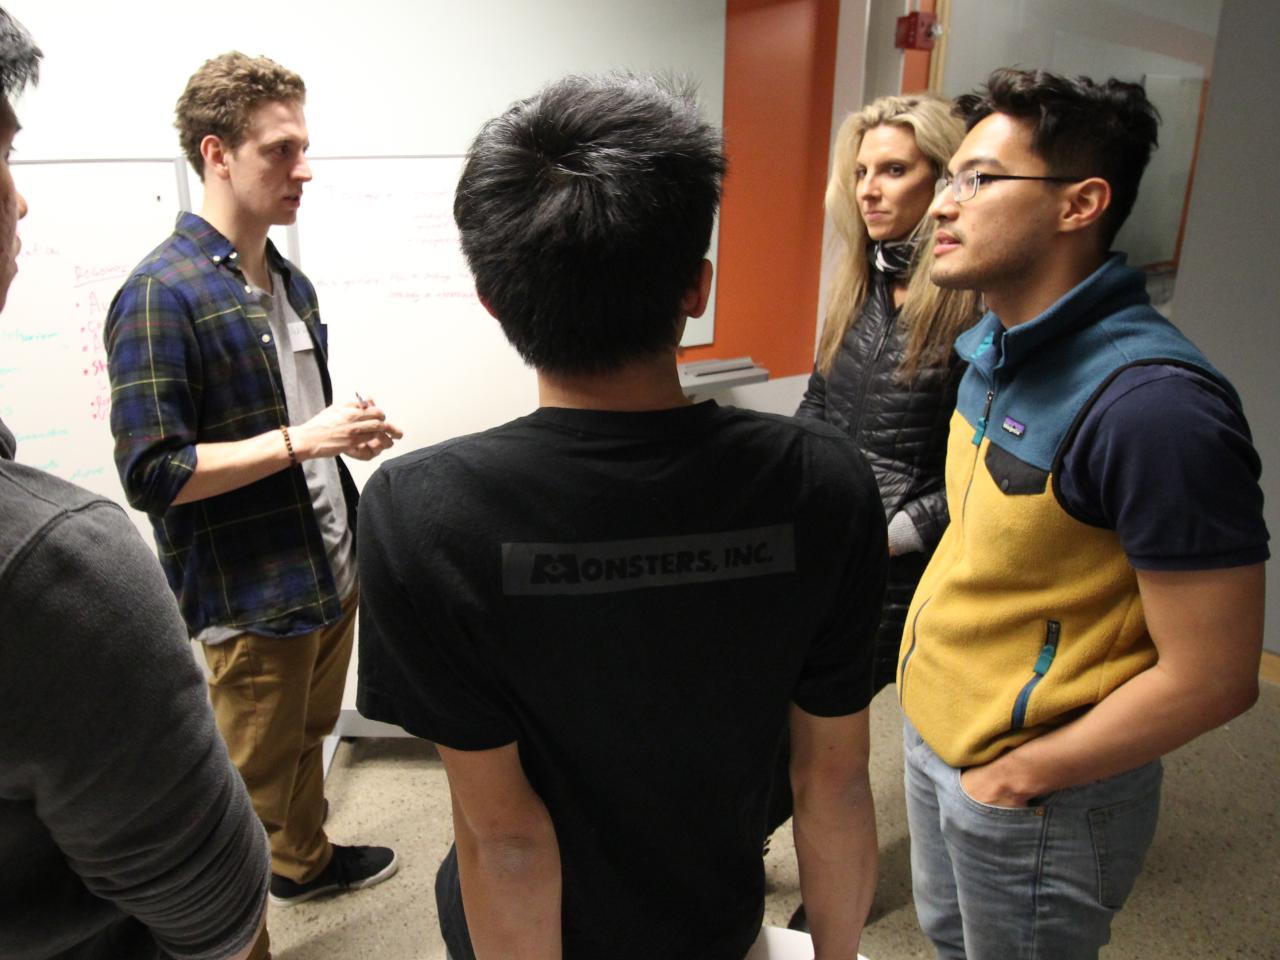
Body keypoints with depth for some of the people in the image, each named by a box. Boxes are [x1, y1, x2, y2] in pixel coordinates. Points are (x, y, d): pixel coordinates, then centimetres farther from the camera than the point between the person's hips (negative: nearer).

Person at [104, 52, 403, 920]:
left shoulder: (291, 283, 8)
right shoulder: (161, 294, -18)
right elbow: (151, 474, -21)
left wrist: (349, 434, -1)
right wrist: (299, 440, -24)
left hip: (332, 570, 8)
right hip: (251, 597, -7)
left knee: (311, 735, 25)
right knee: (253, 786, 11)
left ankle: (305, 860, 48)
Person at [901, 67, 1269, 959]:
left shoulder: (1154, 405, -27)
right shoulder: (995, 347, -1)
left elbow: (1213, 676, -24)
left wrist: (1018, 773, -14)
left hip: (1036, 796, -7)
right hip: (934, 728, 7)